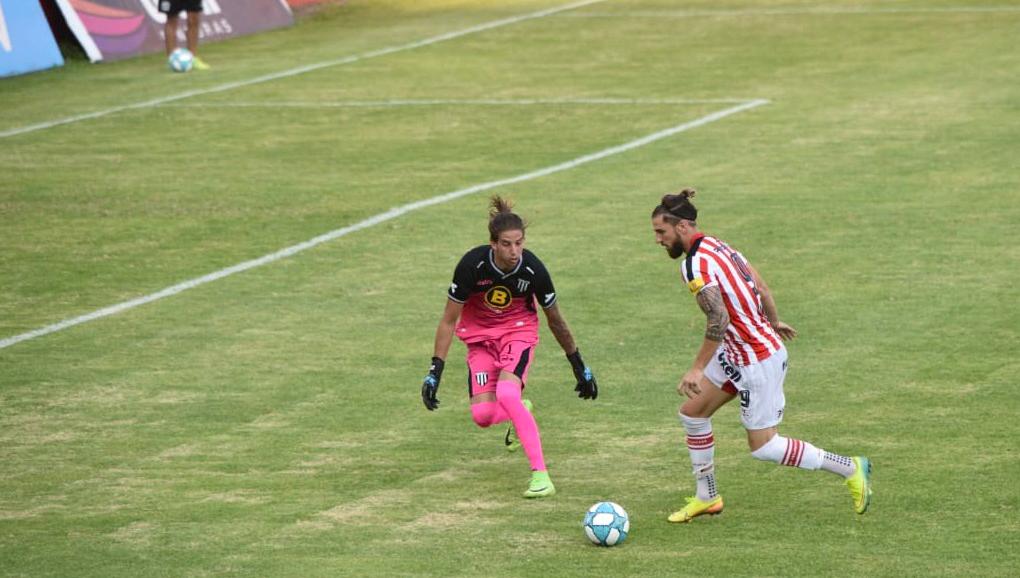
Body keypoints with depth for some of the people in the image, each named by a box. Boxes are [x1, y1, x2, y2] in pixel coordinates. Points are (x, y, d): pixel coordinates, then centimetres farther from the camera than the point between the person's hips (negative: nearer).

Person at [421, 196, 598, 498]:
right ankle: (520, 412, 26)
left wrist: (579, 367, 4)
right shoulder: (472, 264, -25)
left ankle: (541, 475, -26)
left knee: (506, 393, -29)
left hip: (519, 331, -2)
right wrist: (435, 371, -15)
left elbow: (555, 320, -5)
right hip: (479, 335, 2)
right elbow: (449, 319, -13)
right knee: (482, 414, -11)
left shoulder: (533, 269, -23)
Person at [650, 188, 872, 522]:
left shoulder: (695, 265, -22)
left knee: (763, 447, 1)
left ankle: (851, 469, 9)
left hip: (759, 361, -10)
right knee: (693, 412, 14)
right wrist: (774, 323, 31)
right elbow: (761, 287, 14)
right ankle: (706, 498, 24)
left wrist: (697, 369, -26)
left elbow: (719, 321, -30)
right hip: (738, 353, 10)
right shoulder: (718, 246, 5)